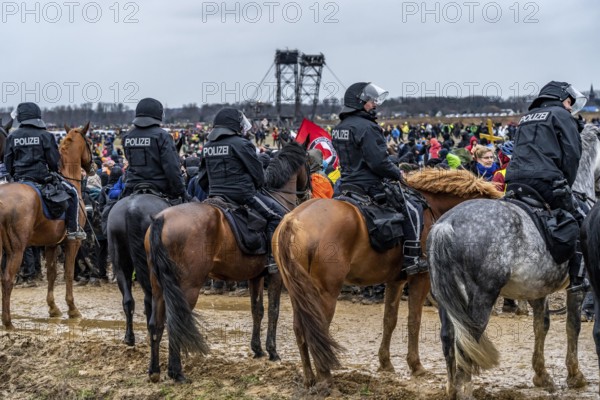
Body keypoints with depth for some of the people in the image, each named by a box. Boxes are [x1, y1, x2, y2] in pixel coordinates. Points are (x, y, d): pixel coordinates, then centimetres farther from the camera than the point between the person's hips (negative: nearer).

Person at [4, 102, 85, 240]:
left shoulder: (12, 137, 4)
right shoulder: (45, 135, -6)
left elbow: (7, 162, 7)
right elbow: (54, 160, -7)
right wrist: (54, 172, 14)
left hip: (19, 178, 4)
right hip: (42, 176, -4)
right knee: (72, 192, 7)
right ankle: (73, 229, 0)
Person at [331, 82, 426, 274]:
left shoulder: (338, 128, 13)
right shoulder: (366, 127, -17)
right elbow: (379, 162, -22)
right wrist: (398, 174, -5)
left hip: (347, 184, 9)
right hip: (369, 187, -9)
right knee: (413, 210, -3)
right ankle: (411, 260, -7)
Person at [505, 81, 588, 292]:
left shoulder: (526, 118, 30)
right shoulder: (562, 115, 8)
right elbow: (572, 154, 0)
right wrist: (565, 185, 8)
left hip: (514, 181, 7)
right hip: (545, 179, -6)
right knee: (576, 221, 4)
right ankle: (577, 276, -3)